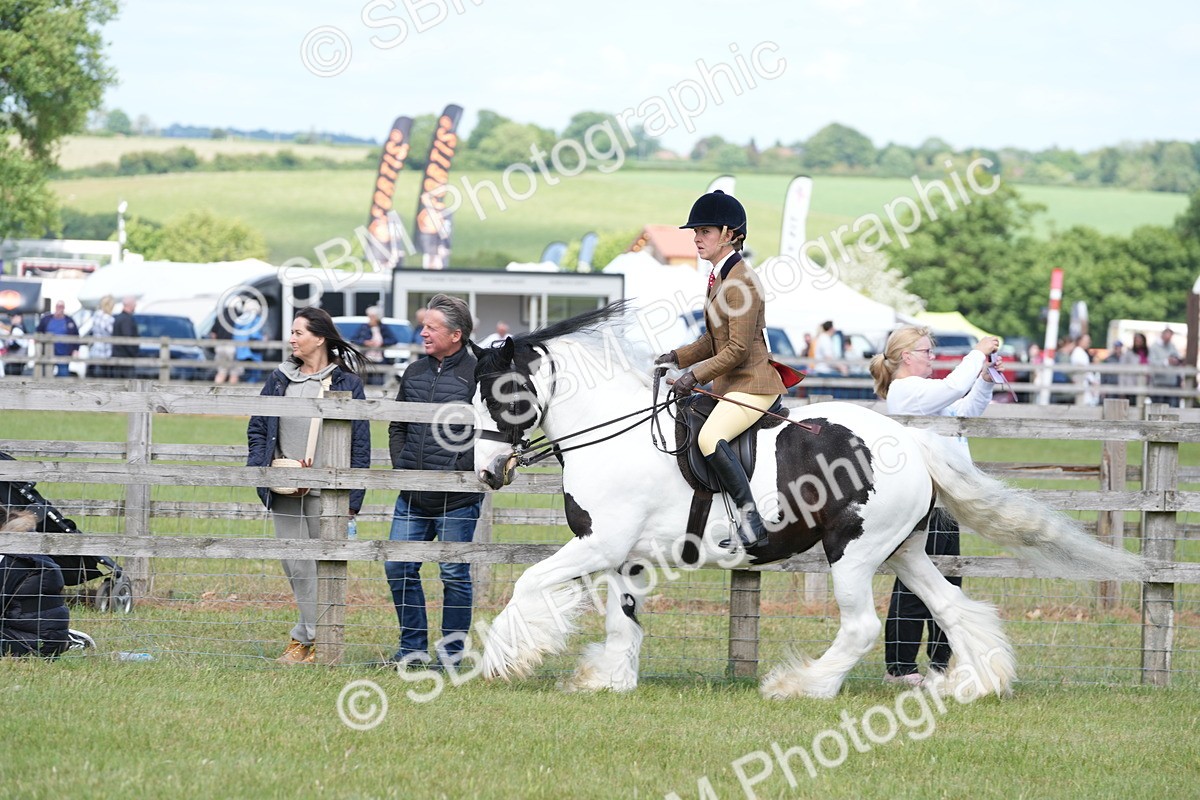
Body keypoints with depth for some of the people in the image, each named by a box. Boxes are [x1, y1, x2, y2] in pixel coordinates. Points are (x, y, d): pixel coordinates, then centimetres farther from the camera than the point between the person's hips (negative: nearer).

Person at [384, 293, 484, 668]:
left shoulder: (477, 375, -8)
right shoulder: (414, 372, 12)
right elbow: (397, 427, 22)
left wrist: (460, 470, -15)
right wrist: (401, 464, 7)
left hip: (457, 500, -6)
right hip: (412, 496, 6)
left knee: (455, 575, 2)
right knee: (399, 569, 6)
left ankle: (452, 653, 11)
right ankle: (413, 648, 17)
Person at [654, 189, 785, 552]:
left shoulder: (741, 281, -17)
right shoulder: (718, 277, 14)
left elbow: (738, 349, -20)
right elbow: (713, 341, 20)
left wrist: (696, 373, -19)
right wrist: (677, 357, 6)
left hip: (752, 384, -11)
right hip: (729, 384, 11)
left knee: (709, 437, -30)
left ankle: (751, 522, -29)